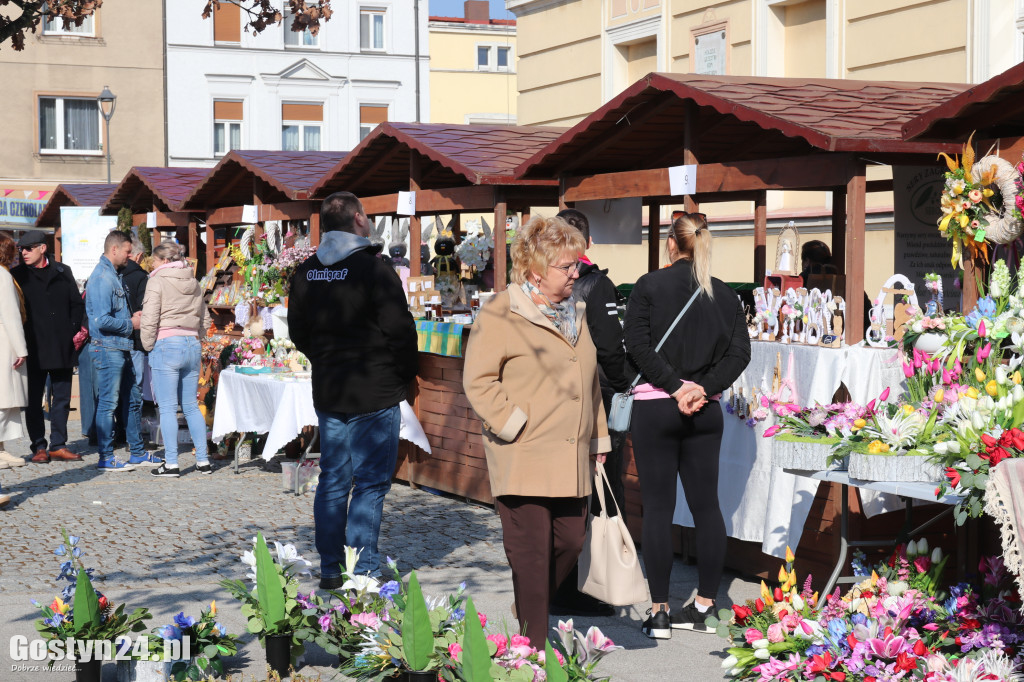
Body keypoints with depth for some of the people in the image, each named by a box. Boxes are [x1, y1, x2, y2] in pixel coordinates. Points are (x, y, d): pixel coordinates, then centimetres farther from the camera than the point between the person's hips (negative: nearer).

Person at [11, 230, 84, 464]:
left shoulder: (63, 272, 10)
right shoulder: (17, 275, 5)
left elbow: (77, 304, 13)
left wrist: (73, 331, -1)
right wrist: (21, 342, -8)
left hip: (62, 348, 2)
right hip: (34, 349, -2)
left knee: (62, 398, 6)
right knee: (33, 400, 1)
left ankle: (58, 445, 13)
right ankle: (39, 447, 8)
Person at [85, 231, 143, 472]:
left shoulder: (113, 275, 15)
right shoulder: (102, 278, -17)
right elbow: (102, 321, -23)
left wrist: (132, 316, 7)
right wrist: (131, 324, -11)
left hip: (120, 348, 10)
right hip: (107, 348, -10)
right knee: (108, 403, -4)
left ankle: (138, 451, 23)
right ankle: (106, 458, 2)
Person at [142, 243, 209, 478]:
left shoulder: (157, 282, -5)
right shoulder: (194, 283, 14)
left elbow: (149, 320, -11)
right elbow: (204, 321, 18)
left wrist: (149, 347, 1)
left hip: (167, 346, -6)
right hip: (193, 346, 6)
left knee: (167, 408, -2)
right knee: (191, 406, 12)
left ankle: (171, 463, -3)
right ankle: (203, 460, 13)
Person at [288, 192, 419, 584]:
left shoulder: (305, 273, 5)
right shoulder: (374, 270, -15)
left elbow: (297, 332, 14)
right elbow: (400, 332, -15)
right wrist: (406, 373, 1)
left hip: (326, 392, 6)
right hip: (376, 394, -6)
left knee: (332, 481, 13)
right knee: (371, 482, 0)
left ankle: (330, 569, 18)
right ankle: (363, 572, 1)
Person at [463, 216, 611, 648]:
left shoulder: (574, 313, 17)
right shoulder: (499, 315, -7)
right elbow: (479, 381, -11)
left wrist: (598, 438, 24)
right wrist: (515, 425, -15)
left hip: (571, 460, 7)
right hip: (523, 461, -7)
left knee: (570, 541, 10)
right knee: (531, 553, -4)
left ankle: (528, 611, 33)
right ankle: (532, 645, 5)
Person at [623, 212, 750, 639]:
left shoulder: (650, 286, -4)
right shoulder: (724, 294, 6)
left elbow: (637, 347, -14)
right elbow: (740, 351, 0)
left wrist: (676, 386, -11)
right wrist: (704, 388, -6)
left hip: (655, 407, -4)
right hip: (706, 411, 4)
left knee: (658, 507, 0)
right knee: (706, 503, 9)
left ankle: (658, 612, 2)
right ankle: (704, 606, 14)